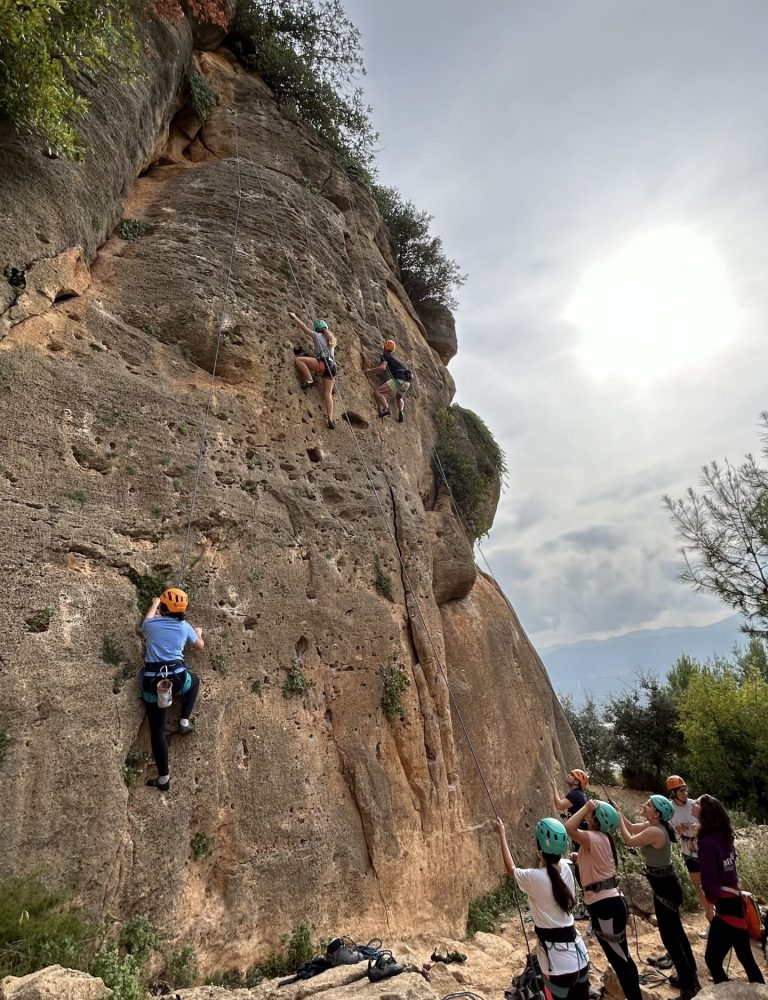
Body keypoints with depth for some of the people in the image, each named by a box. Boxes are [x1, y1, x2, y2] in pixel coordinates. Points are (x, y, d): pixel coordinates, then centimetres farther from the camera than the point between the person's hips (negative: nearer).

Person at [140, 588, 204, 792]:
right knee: (194, 681, 36)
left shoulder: (151, 624, 8)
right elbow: (200, 646, 27)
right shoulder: (184, 627, 8)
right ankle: (184, 722, 24)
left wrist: (154, 603, 56)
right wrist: (199, 633, 49)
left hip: (152, 682, 0)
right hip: (177, 678, 0)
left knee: (157, 730, 8)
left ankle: (164, 778, 7)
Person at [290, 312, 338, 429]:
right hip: (332, 367, 7)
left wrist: (294, 317, 27)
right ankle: (330, 419, -11)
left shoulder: (317, 335, 12)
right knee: (328, 394, 3)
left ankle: (309, 380, -14)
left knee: (298, 359, -6)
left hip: (324, 363, -7)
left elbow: (304, 327, 16)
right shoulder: (331, 339, 29)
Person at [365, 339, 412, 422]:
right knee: (399, 398, 34)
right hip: (407, 382, 8)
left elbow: (382, 367, -10)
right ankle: (401, 412, 7)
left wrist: (370, 370, 3)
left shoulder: (385, 355, 8)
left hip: (399, 380, -8)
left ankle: (386, 409, -26)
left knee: (377, 391, -8)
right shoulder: (395, 358, 32)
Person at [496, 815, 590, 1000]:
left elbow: (511, 869, 2)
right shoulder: (566, 868, -6)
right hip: (579, 955, 6)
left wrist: (502, 834, 12)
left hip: (559, 963, -6)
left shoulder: (534, 878, -19)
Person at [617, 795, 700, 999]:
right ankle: (690, 977, 40)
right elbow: (631, 827, 13)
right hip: (666, 885, 10)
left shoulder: (654, 831, -30)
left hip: (666, 888, -10)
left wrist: (618, 818, -12)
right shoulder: (653, 826, -2)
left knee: (669, 938, 3)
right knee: (676, 933, 24)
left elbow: (629, 841, -20)